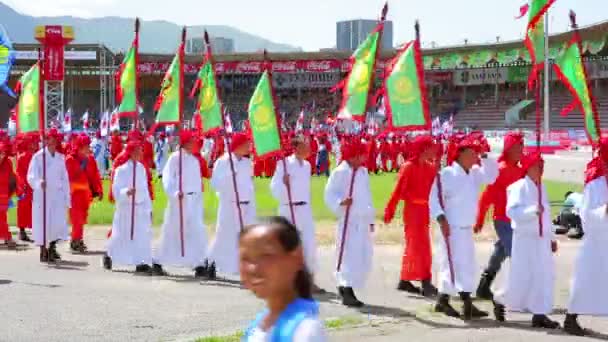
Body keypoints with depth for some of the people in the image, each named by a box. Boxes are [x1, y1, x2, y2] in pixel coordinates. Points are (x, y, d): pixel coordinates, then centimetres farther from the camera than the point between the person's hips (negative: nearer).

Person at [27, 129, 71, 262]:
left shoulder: (60, 157, 10)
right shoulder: (38, 156, -3)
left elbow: (65, 178, 12)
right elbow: (31, 176, -11)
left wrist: (67, 199, 9)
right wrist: (39, 183, -33)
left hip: (58, 195, 4)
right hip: (43, 195, -4)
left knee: (58, 223, 0)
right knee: (43, 223, -2)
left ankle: (52, 248, 19)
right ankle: (43, 252, 8)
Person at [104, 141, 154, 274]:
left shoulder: (141, 168, 8)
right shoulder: (122, 170, -9)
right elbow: (117, 191, -12)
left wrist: (149, 207, 14)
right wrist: (126, 192, -32)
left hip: (141, 207, 5)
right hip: (126, 208, -5)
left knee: (143, 235, -3)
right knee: (121, 236, 6)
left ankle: (141, 262, -1)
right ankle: (108, 255, 30)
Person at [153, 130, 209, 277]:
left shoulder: (195, 160, 13)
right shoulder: (175, 158, -5)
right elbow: (167, 177, -11)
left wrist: (199, 199, 16)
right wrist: (175, 193, -23)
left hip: (194, 200, 5)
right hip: (179, 201, -5)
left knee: (198, 232, -4)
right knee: (171, 232, 1)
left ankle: (199, 265, 0)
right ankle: (157, 263, 14)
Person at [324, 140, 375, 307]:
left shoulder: (363, 171, 13)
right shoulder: (339, 172, -8)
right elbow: (329, 194, -7)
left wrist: (371, 219, 19)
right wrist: (341, 202, -25)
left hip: (363, 221, 7)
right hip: (348, 220, -7)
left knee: (364, 257, 8)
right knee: (349, 255, -11)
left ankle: (345, 287, 23)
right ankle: (347, 292, -5)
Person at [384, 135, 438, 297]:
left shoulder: (430, 167, 6)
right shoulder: (408, 167, -13)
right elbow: (398, 190, -13)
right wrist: (390, 210, -13)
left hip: (425, 209, 7)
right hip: (412, 209, -7)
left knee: (414, 245, 14)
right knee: (420, 246, -9)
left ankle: (405, 281, 24)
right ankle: (426, 283, -9)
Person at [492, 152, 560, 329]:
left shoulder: (542, 188, 12)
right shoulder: (520, 187, -11)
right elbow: (512, 211, -21)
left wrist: (552, 237, 18)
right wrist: (532, 210, -33)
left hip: (542, 239, 7)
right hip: (525, 238, -7)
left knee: (545, 276, 2)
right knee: (522, 277, -2)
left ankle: (540, 314, 7)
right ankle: (500, 301, 23)